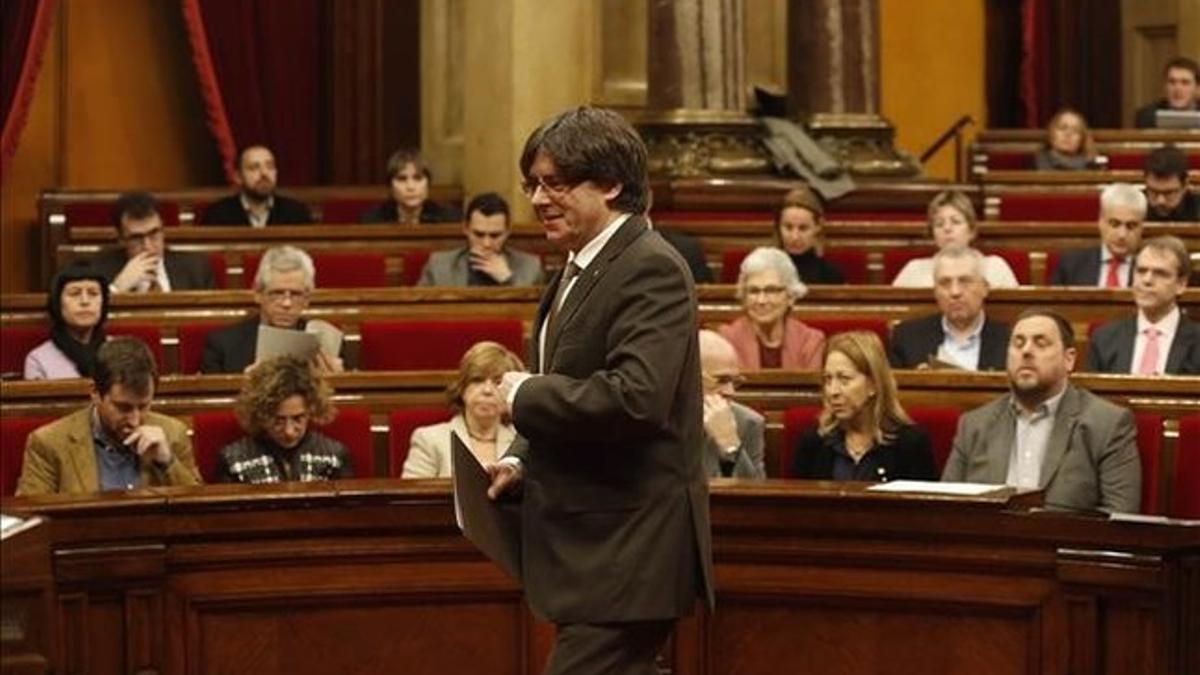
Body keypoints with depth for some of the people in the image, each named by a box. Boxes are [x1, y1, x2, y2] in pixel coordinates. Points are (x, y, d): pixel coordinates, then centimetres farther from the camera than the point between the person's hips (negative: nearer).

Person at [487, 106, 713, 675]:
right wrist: (524, 462, 9)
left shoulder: (651, 270, -16)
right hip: (593, 548, 10)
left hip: (627, 556, -10)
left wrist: (525, 394, -15)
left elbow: (635, 398, -28)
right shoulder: (578, 270, 15)